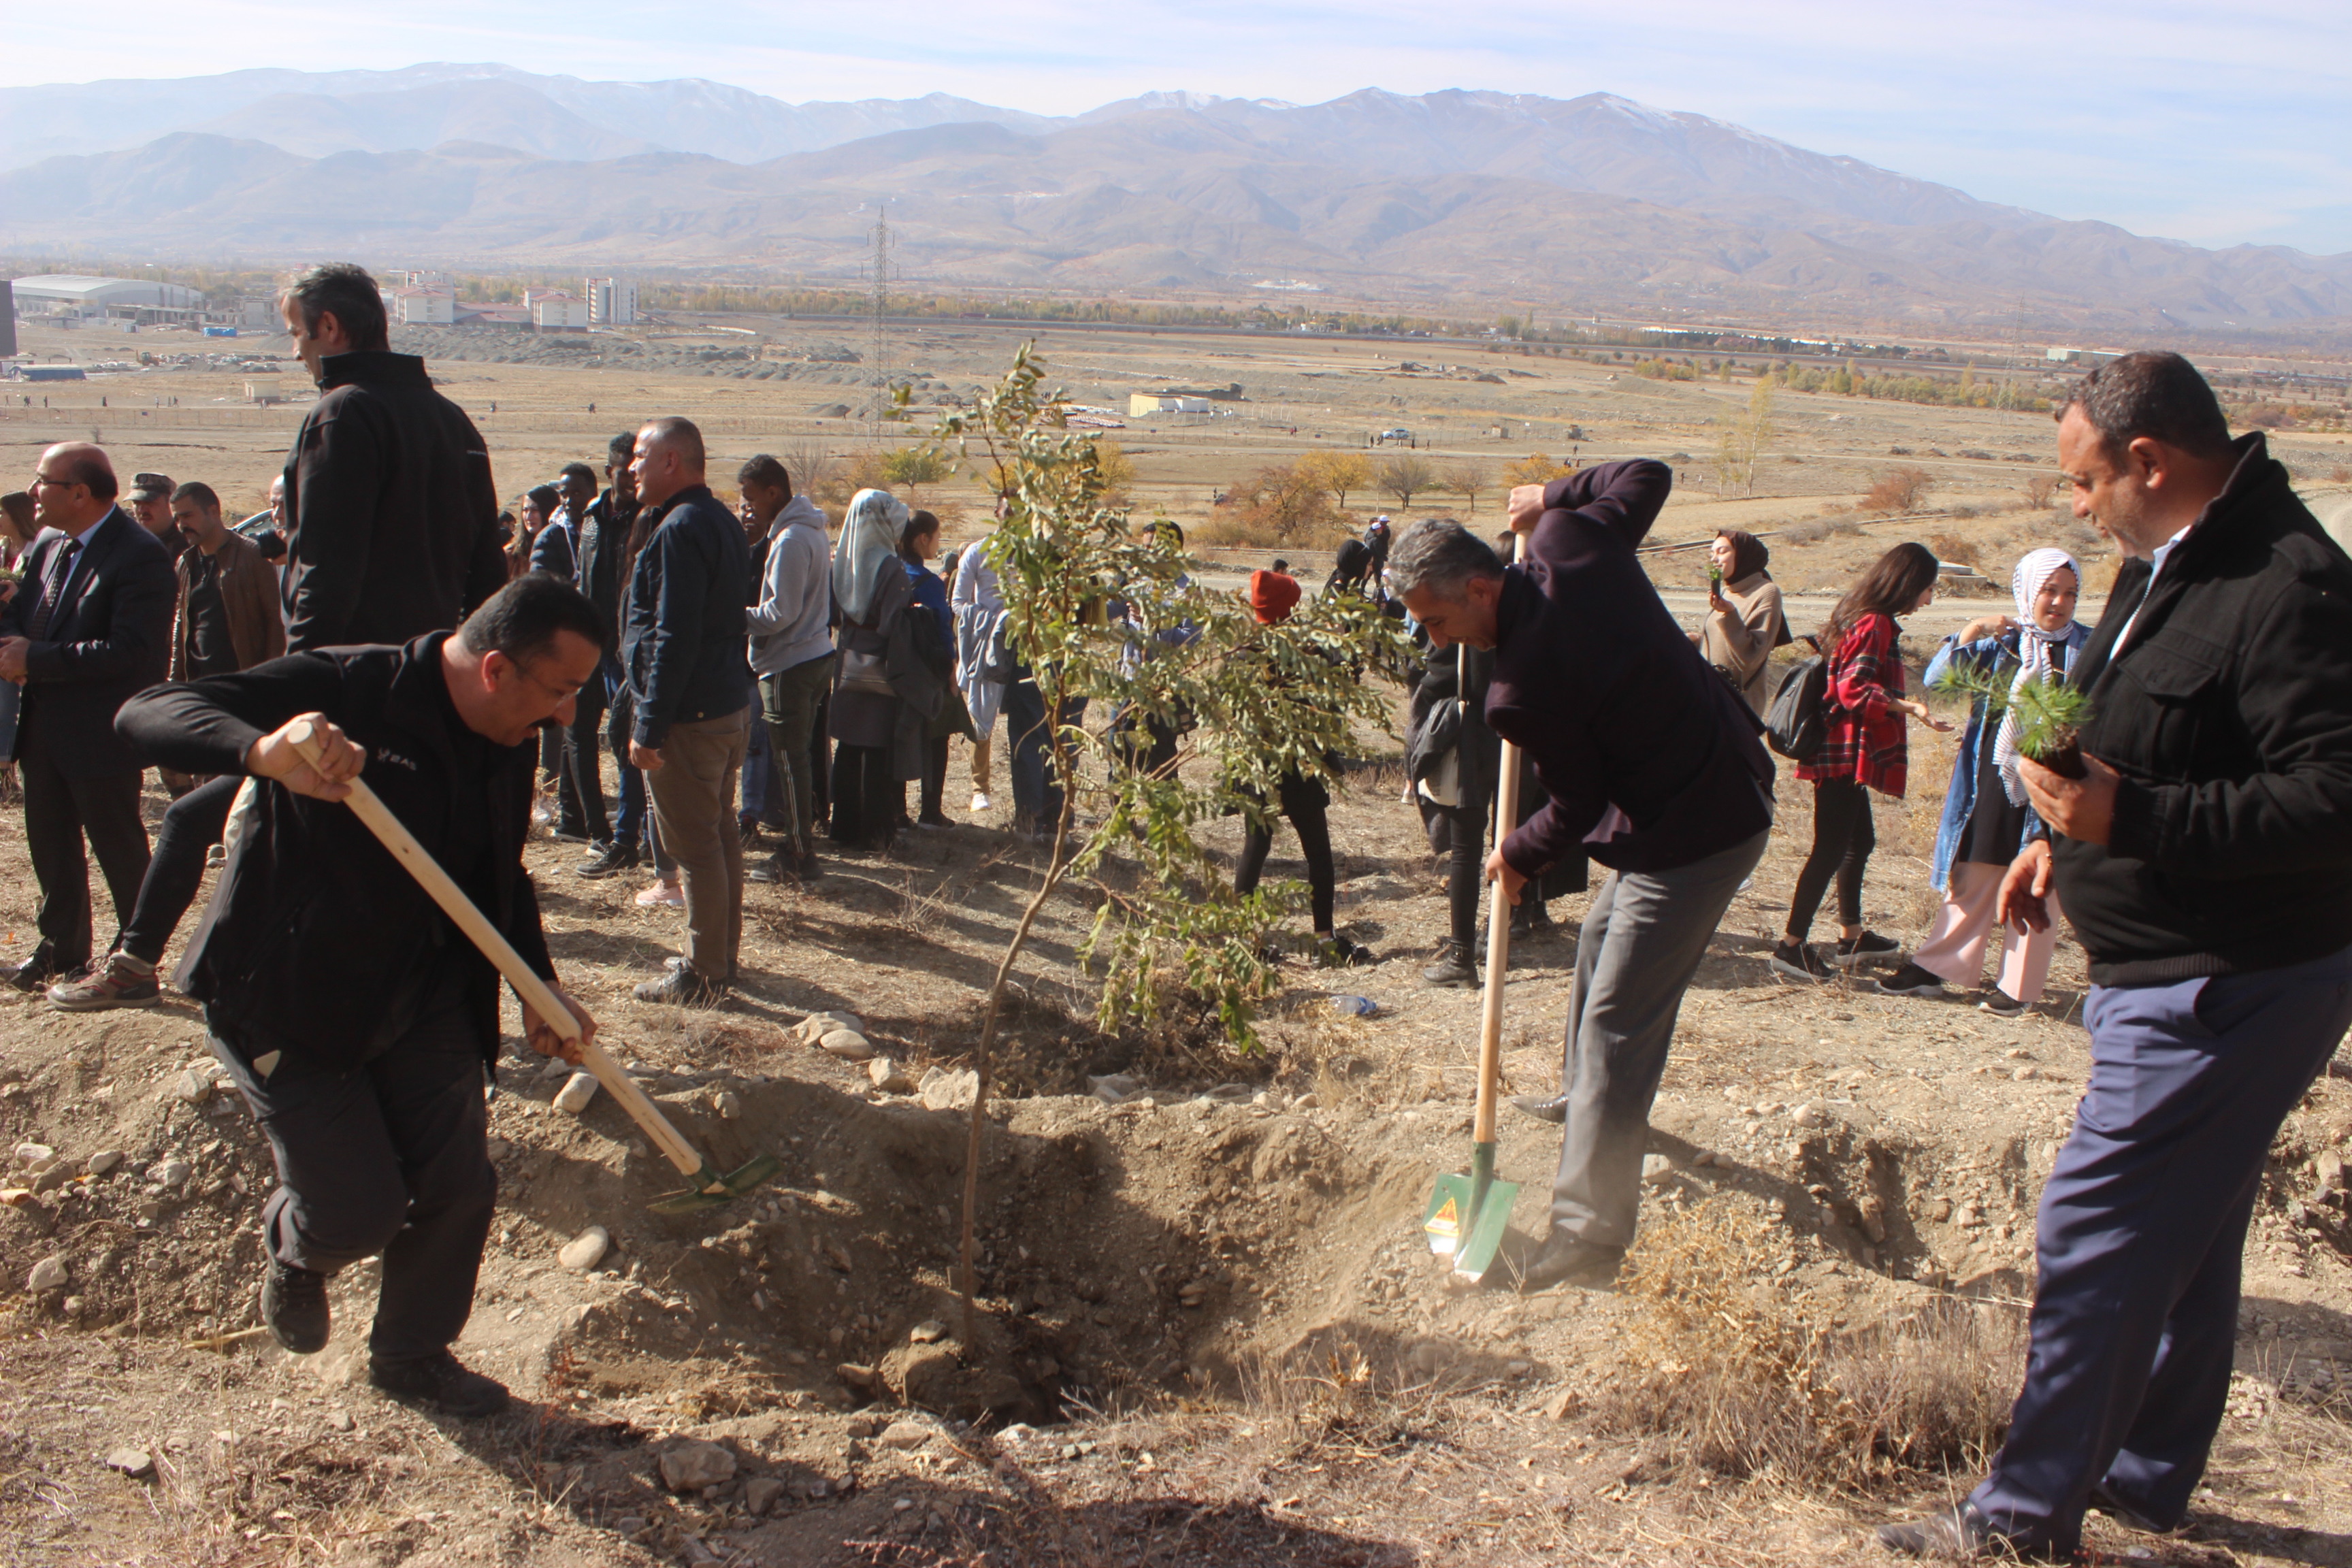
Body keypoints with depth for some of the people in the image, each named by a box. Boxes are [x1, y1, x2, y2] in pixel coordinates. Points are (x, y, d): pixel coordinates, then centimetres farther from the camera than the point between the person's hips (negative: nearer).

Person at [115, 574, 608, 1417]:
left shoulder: (507, 746, -1)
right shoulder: (343, 689, -23)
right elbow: (145, 714, -31)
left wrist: (541, 991, 2)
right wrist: (261, 749, -52)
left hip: (423, 1000, 6)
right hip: (288, 1005, -6)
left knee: (459, 1184, 6)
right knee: (359, 1214, -3)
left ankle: (413, 1353, 32)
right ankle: (294, 1248, 36)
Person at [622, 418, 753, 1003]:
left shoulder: (679, 529, -18)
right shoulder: (721, 521, 13)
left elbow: (673, 639, -22)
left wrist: (649, 728, -20)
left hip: (689, 714, -10)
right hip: (729, 704, 10)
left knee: (694, 844, -3)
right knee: (718, 833, 17)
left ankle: (703, 975, 4)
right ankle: (723, 954, 27)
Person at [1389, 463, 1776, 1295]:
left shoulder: (1524, 688, -27)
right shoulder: (1572, 544, -8)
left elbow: (1578, 810, -14)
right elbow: (1647, 474, 8)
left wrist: (1519, 856, 4)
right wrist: (1555, 496, 17)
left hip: (1694, 837, -10)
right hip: (1725, 781, 10)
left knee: (1617, 1021, -8)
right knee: (1601, 941, 27)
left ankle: (1590, 1232, -6)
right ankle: (1583, 1096, 49)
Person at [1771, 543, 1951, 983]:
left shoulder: (1861, 618, 15)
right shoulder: (1875, 623, -15)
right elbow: (1854, 689, -23)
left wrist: (1903, 705, 30)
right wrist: (1908, 707, -31)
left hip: (1844, 751, 11)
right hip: (1846, 752, -11)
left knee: (1859, 841, 19)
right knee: (1831, 848, -8)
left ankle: (1851, 938, 29)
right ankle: (1791, 946, -6)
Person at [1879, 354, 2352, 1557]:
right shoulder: (2168, 564, 10)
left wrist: (2128, 818, -31)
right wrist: (2068, 836, 13)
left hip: (2225, 991, -10)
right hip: (2177, 970, 11)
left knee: (2092, 1237, -5)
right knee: (2183, 1237, 20)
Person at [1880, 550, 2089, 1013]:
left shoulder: (2087, 648, 5)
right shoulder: (2000, 641, 9)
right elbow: (1936, 679, -1)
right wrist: (1971, 632, -13)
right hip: (1993, 778, 2)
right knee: (1973, 878, 7)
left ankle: (2018, 988, 10)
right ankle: (1934, 968, 15)